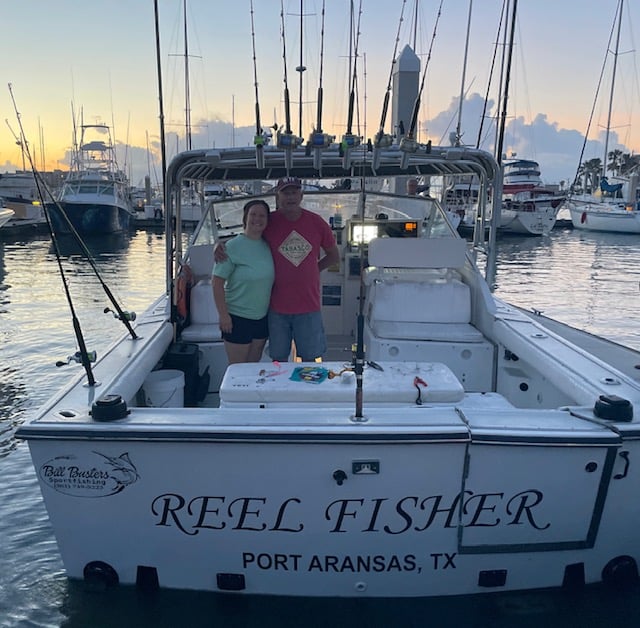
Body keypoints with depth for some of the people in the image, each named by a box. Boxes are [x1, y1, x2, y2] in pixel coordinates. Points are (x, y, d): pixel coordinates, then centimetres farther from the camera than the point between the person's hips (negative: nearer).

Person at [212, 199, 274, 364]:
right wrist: (223, 314, -16)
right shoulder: (233, 246, -13)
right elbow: (217, 282, -13)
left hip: (262, 317, 5)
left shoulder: (267, 245, 3)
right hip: (237, 318, -5)